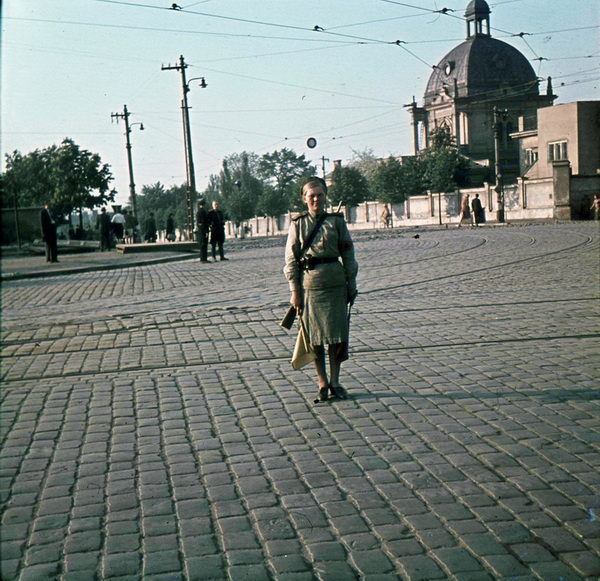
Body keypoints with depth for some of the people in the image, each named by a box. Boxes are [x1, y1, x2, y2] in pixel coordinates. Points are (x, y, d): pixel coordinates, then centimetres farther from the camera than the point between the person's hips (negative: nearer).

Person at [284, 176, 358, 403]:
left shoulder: (337, 221, 5)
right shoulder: (298, 224, 2)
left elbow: (348, 255, 9)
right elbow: (291, 259, 2)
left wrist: (351, 284, 6)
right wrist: (295, 291, -3)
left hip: (335, 284, 1)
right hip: (309, 284, -1)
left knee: (336, 335, 2)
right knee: (314, 338, 4)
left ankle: (334, 381, 13)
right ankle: (322, 383, 15)